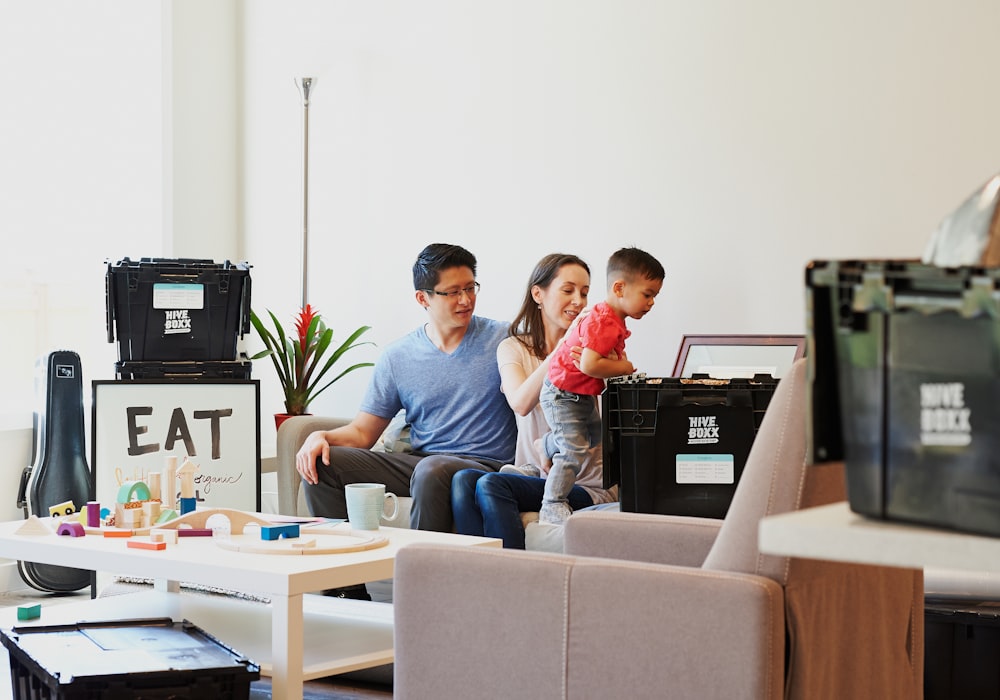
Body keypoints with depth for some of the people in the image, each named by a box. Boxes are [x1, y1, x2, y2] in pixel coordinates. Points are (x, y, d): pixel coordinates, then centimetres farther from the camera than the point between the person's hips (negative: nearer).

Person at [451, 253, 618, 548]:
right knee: (464, 480, -25)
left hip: (586, 485, -3)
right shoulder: (513, 348, 10)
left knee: (491, 484, -27)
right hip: (534, 475, 3)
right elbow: (521, 403, -12)